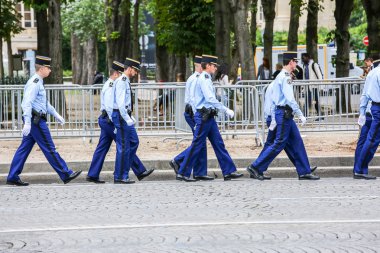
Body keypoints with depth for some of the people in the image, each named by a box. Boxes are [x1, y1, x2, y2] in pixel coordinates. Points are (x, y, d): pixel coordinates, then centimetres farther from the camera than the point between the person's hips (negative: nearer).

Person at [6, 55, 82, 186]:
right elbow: (27, 103, -23)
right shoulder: (34, 83, -15)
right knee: (49, 149, -3)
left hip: (37, 120, 10)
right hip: (36, 121, -10)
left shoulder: (39, 82, 17)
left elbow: (45, 103, 30)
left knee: (24, 148, 9)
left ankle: (12, 177, 10)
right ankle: (66, 175, 2)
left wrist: (56, 115, 32)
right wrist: (27, 122, -28)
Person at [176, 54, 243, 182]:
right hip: (204, 116, -10)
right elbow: (210, 99, -23)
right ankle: (183, 173, -1)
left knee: (218, 144, 9)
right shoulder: (204, 79, -14)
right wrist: (226, 110, -22)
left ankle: (229, 171, 10)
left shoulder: (205, 79, 16)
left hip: (208, 117, 10)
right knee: (197, 145, -6)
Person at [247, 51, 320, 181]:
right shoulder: (285, 77, -15)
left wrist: (274, 119, 21)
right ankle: (255, 167, -5)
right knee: (279, 144, -8)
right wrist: (300, 115, -17)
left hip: (281, 114, 10)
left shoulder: (279, 77, 17)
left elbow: (273, 99, 19)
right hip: (285, 113, -10)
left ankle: (304, 172, 11)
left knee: (297, 142, 9)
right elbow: (290, 99, -21)